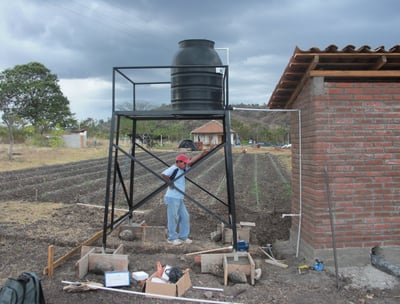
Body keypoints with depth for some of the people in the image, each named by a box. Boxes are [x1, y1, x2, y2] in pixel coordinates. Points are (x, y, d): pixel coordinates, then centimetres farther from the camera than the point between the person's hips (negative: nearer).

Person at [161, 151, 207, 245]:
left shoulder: (182, 169, 13)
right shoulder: (174, 169, -15)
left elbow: (191, 161, 16)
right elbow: (163, 174, -31)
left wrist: (201, 154, 9)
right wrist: (170, 183, -18)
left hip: (179, 199, 9)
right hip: (172, 198, -9)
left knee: (185, 217, 11)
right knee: (173, 218, -1)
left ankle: (183, 237, 20)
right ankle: (172, 238, 11)